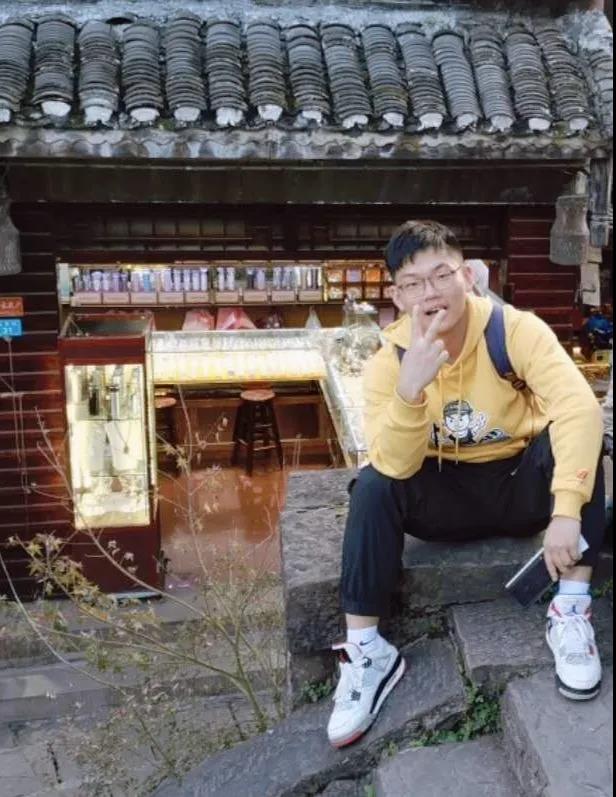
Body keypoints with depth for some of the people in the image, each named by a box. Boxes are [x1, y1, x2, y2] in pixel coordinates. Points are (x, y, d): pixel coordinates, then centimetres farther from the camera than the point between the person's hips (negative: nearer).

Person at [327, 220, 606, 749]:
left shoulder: (515, 330, -19)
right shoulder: (388, 362, -14)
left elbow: (580, 407, -33)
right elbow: (396, 467, -26)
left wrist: (566, 511, -44)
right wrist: (411, 386, -42)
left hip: (524, 485, -1)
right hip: (450, 497, 1)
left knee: (578, 434, -29)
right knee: (374, 486, -25)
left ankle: (572, 610, -23)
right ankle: (366, 651, -16)